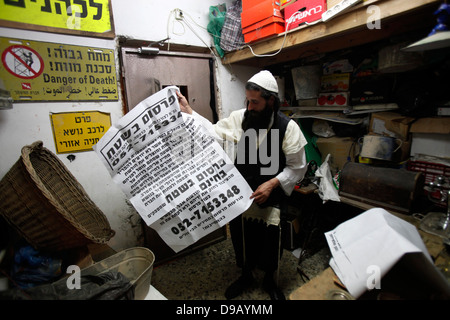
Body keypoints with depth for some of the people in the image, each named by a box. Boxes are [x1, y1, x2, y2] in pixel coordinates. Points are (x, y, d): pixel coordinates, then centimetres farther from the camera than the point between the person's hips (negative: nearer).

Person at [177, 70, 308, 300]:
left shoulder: (288, 127, -15)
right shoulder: (240, 117, -6)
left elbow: (297, 167, -9)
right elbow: (214, 131, 6)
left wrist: (272, 183, -20)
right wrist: (188, 112, 0)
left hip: (271, 195, -2)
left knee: (271, 240, 12)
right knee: (241, 237, 16)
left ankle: (270, 281, 45)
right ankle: (246, 275, 47)